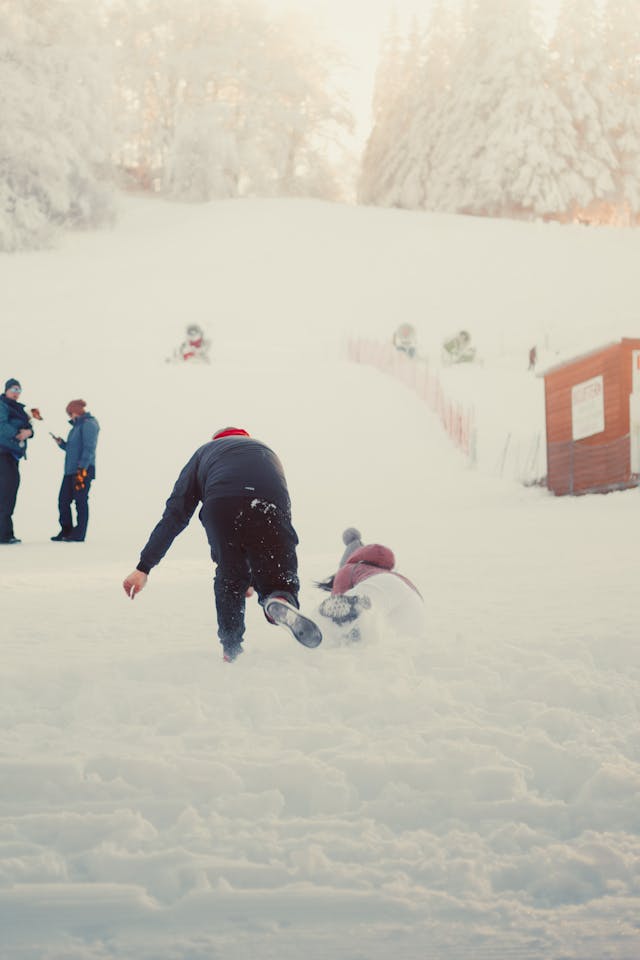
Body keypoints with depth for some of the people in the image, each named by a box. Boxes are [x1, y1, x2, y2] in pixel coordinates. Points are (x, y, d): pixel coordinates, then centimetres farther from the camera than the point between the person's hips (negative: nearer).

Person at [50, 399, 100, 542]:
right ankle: (66, 531, 15)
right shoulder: (76, 425, 21)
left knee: (80, 501, -6)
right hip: (70, 470, 10)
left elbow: (89, 448, -16)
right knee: (63, 500, 8)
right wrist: (61, 443, 10)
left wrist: (82, 468, -23)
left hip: (83, 470, -10)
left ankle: (79, 534, -3)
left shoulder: (88, 424, -8)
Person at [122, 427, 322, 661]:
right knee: (279, 580, 11)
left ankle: (231, 650, 21)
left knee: (229, 579, 24)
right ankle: (282, 603, -22)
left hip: (221, 508, 0)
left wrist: (144, 567, 25)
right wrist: (254, 576, 49)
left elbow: (174, 516, 26)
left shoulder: (204, 452, 36)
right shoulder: (266, 451, 44)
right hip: (270, 505, 0)